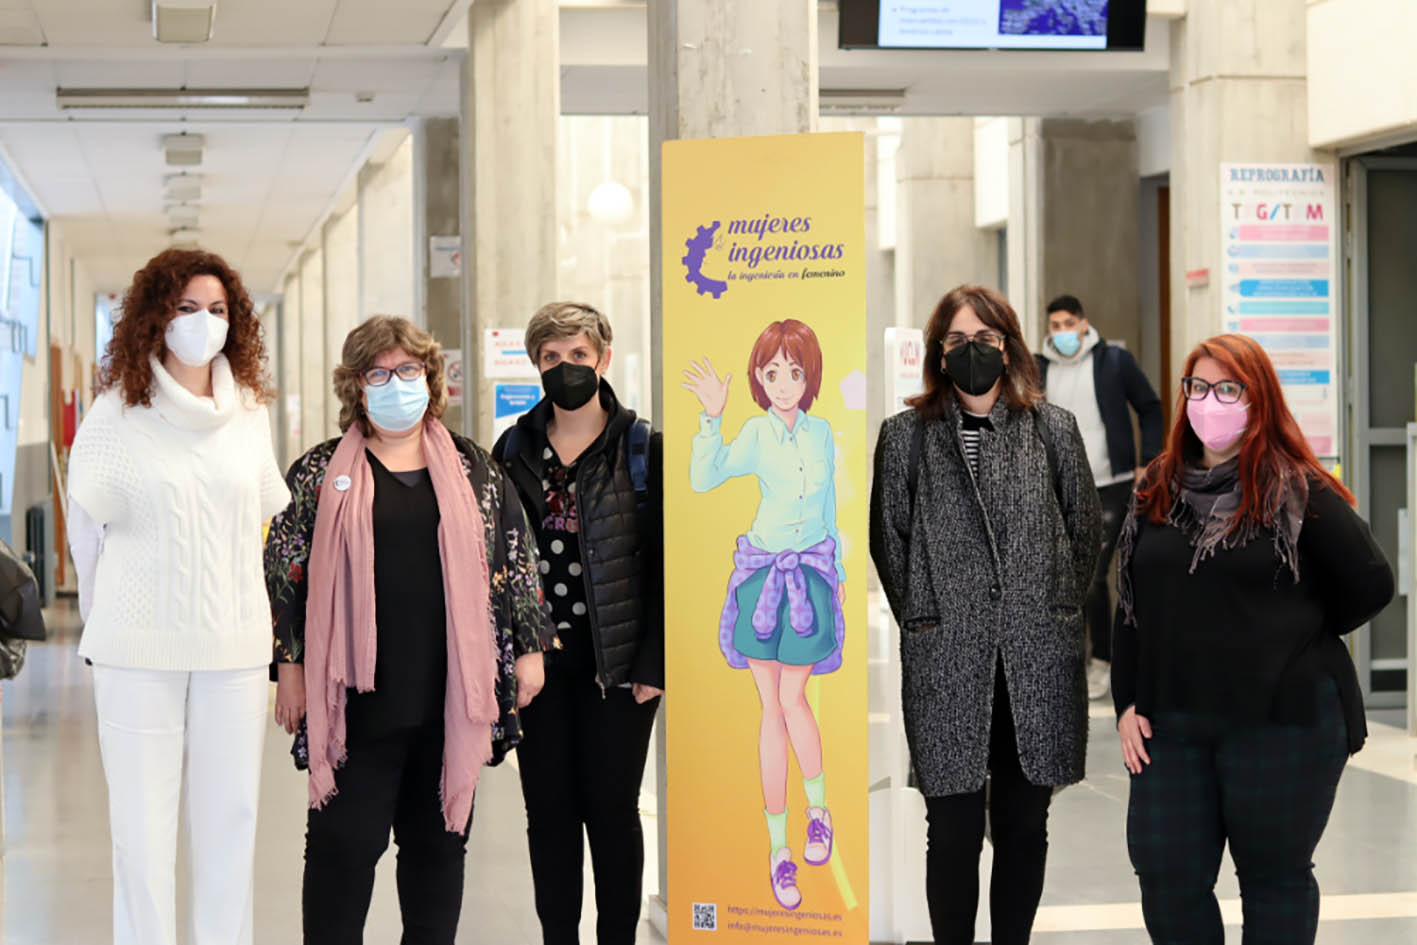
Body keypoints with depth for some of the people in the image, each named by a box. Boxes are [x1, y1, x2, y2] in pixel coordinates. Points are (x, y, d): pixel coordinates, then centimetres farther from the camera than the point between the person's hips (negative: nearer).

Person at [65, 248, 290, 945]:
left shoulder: (250, 412, 8)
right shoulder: (117, 413, -2)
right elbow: (86, 525, 6)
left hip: (234, 645, 3)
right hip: (140, 647, -3)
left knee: (231, 816, 5)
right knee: (142, 826, 0)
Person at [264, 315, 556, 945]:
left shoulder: (473, 469, 11)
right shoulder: (320, 473, 5)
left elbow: (517, 558, 12)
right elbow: (283, 569, 4)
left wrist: (530, 648, 8)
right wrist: (289, 663, -2)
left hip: (452, 695, 2)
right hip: (358, 696, -2)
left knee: (440, 837, 9)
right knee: (343, 840, -2)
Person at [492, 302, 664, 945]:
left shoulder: (642, 449, 0)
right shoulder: (515, 450, 9)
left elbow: (666, 563, -2)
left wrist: (654, 663, -9)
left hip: (616, 659, -3)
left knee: (611, 808, 2)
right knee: (548, 808, 7)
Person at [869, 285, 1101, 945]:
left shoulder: (1055, 429, 8)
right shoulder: (906, 436, 5)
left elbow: (1084, 532, 11)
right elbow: (888, 538, 7)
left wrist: (1058, 615, 6)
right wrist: (924, 618, 1)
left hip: (1039, 662, 2)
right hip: (946, 662, -1)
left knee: (1024, 829, 9)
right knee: (953, 833, 0)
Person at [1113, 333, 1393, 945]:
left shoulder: (1298, 492, -6)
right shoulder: (1159, 490, 10)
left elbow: (1370, 586, -5)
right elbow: (1131, 603, 13)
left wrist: (1287, 637, 3)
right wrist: (1128, 703, 6)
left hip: (1280, 722, -4)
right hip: (1171, 723, 5)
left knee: (1274, 873, 8)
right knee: (1166, 879, 3)